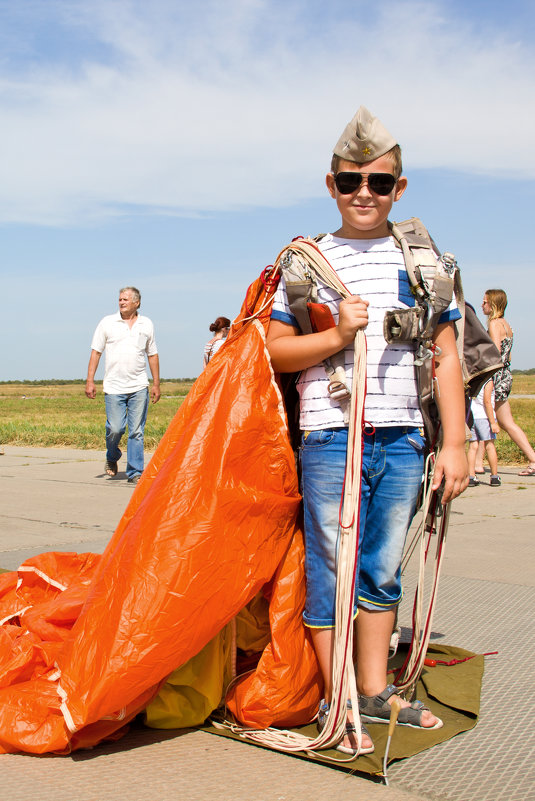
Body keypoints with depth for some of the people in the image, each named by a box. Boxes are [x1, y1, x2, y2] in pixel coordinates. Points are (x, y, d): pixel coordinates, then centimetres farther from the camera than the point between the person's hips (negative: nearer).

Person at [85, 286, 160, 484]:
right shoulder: (107, 323, 5)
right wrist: (90, 380, -2)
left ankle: (135, 472, 6)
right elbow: (96, 352, 5)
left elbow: (152, 355, 15)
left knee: (136, 431, -2)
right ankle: (112, 458, 26)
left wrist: (156, 383, 11)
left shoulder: (146, 324, 10)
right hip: (114, 386, -1)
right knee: (115, 428, -5)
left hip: (139, 386, 1)